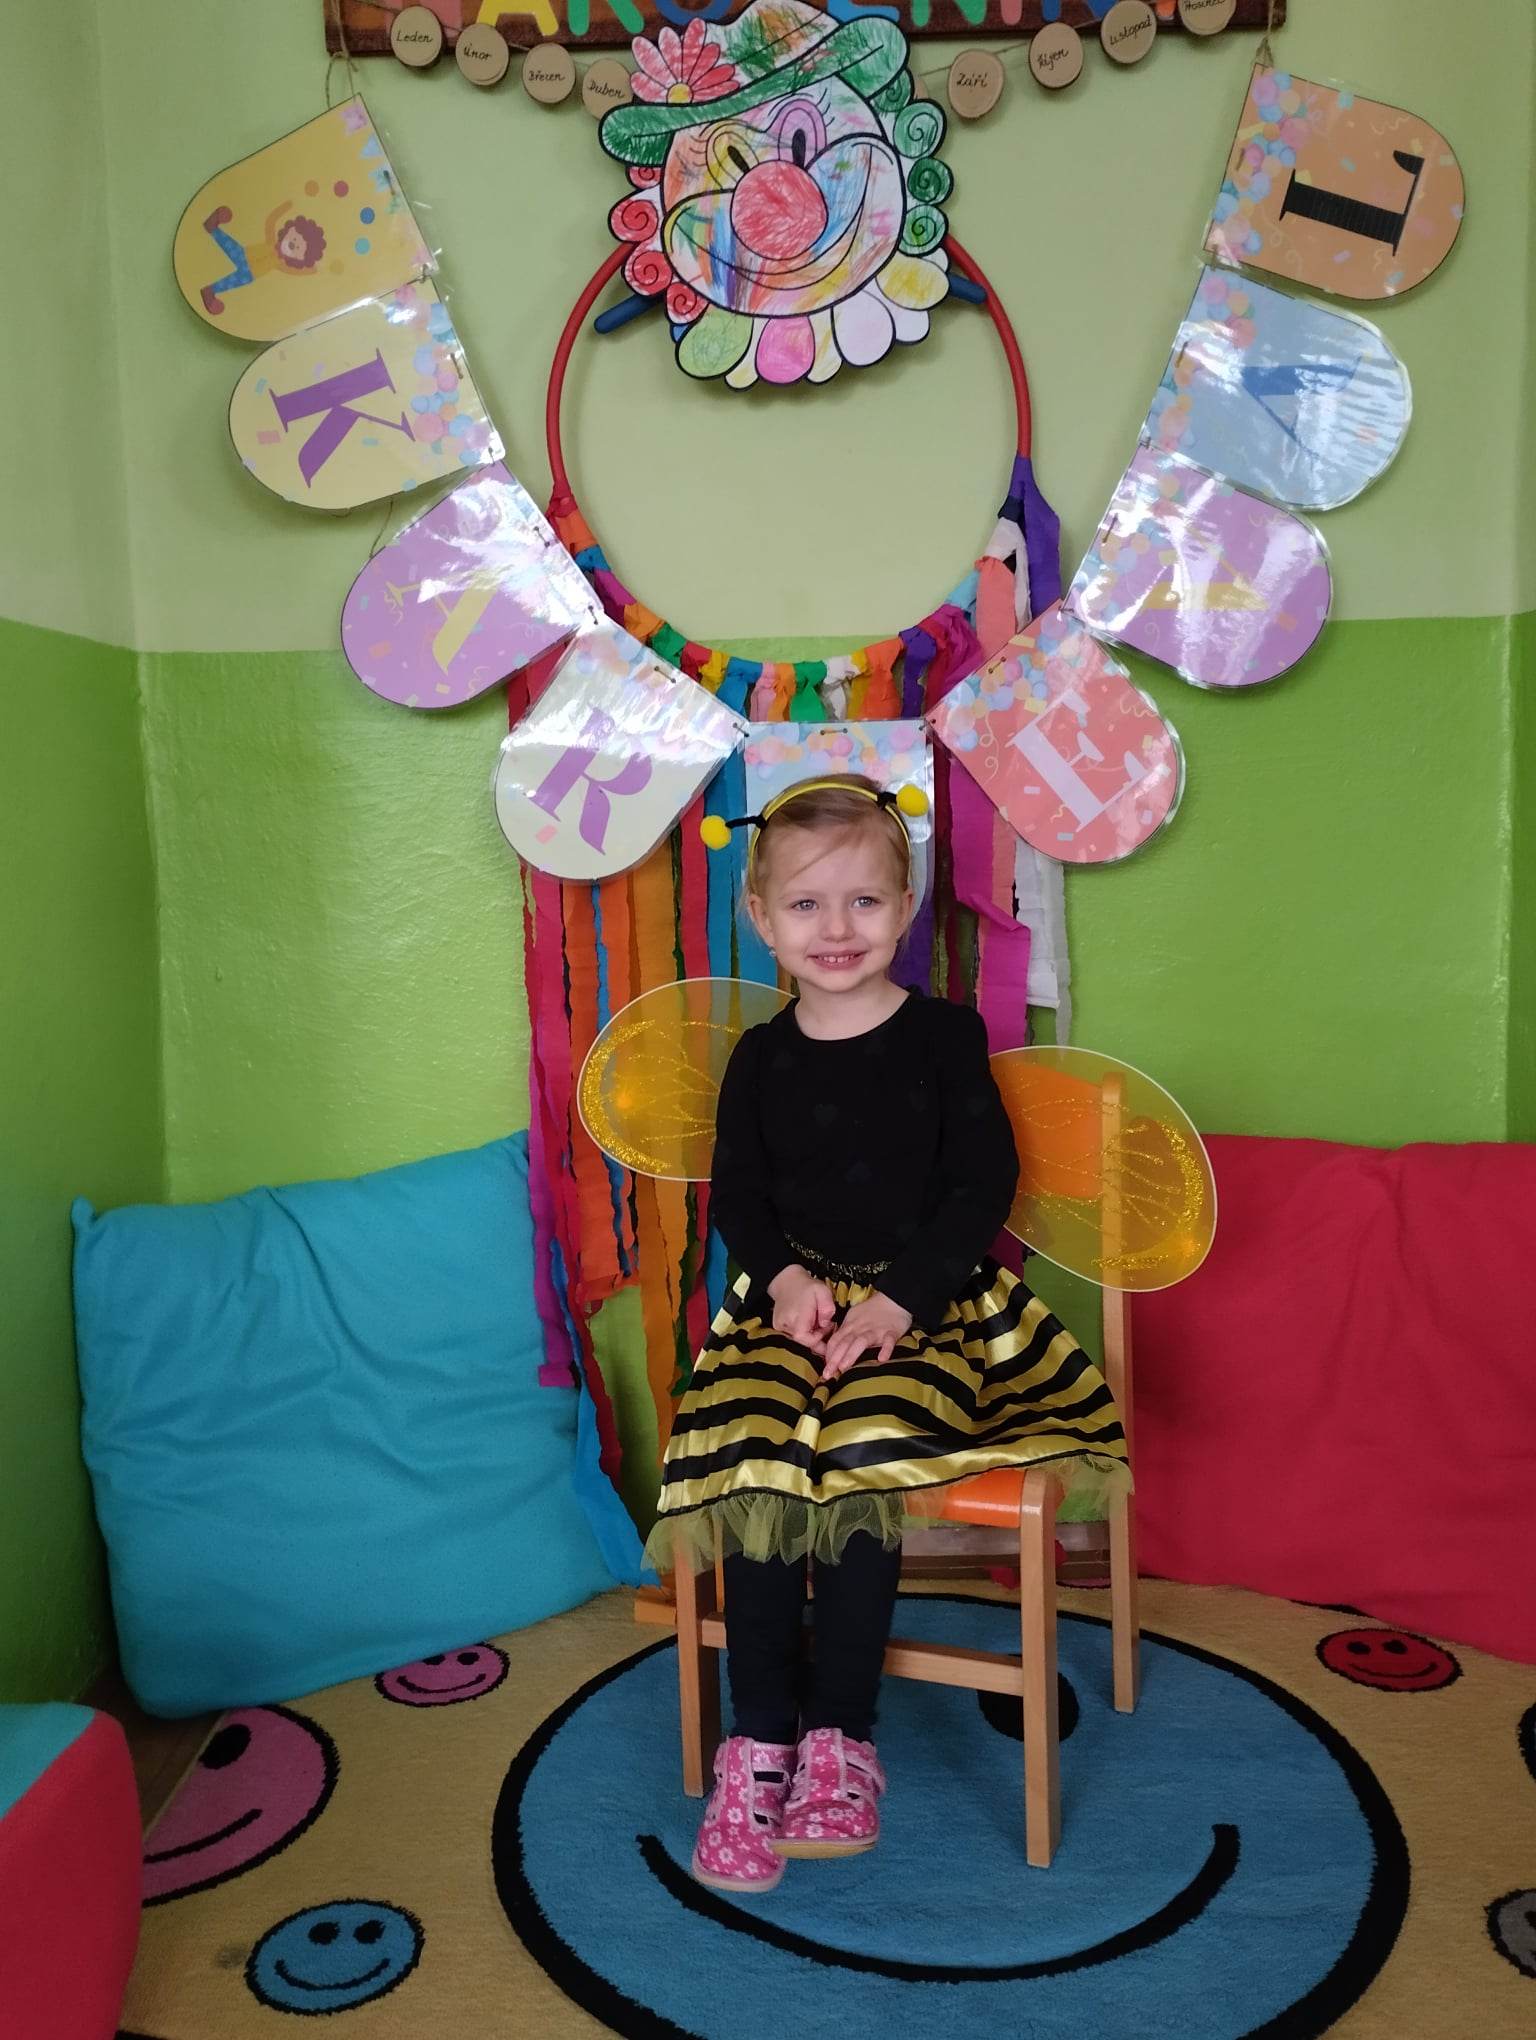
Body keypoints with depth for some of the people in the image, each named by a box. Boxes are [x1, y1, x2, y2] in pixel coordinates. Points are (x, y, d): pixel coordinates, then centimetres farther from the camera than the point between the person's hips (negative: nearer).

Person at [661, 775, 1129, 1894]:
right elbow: (736, 1193, 12)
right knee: (757, 1470, -21)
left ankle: (840, 1737, -6)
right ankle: (759, 1744, -5)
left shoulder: (945, 1035, 0)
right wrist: (784, 1275, -8)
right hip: (793, 1300, 3)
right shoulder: (761, 1057, 8)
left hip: (925, 1303, -2)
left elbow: (985, 1184, -4)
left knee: (862, 1467, -25)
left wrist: (898, 1299, -14)